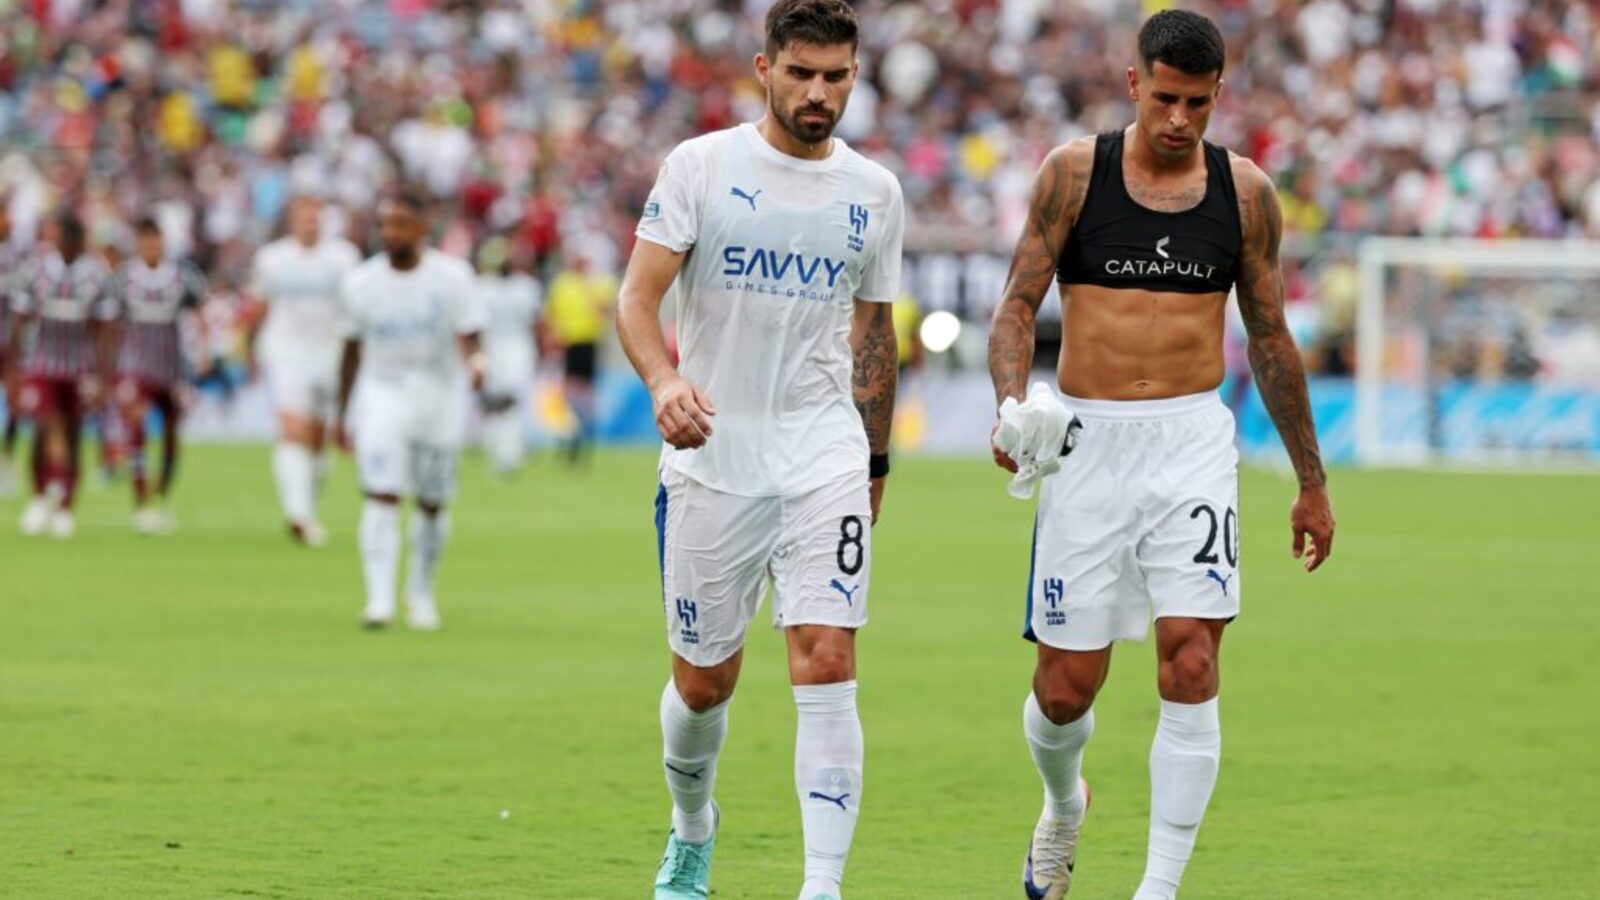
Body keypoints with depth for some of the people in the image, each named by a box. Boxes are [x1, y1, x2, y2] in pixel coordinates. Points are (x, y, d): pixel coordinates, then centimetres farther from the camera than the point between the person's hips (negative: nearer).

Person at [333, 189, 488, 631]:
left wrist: (475, 362, -31)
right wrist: (340, 413, 12)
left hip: (439, 400, 0)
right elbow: (352, 349, 9)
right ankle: (379, 597, -20)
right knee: (382, 496, -16)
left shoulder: (451, 276, -7)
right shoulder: (360, 282, -1)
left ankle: (421, 592, 29)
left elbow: (468, 336, -7)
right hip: (382, 397, 0)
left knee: (432, 504, 9)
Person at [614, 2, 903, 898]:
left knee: (827, 665, -14)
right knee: (704, 681, 8)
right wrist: (664, 380, -27)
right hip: (711, 456, -1)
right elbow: (638, 295, -7)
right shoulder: (701, 166, -2)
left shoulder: (875, 193, 8)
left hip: (824, 455, 1)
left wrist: (876, 461, 21)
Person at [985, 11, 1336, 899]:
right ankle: (1063, 804, 37)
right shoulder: (1074, 172, -1)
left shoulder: (1245, 192, 5)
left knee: (1190, 663, -15)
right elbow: (1017, 303, -1)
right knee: (1066, 685, 2)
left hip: (1193, 441, 1)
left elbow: (1270, 339, 13)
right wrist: (1011, 405, -21)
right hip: (1086, 441, 0)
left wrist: (1311, 483, 16)